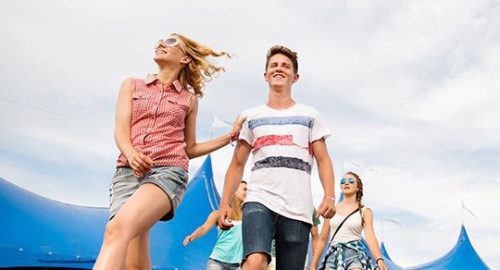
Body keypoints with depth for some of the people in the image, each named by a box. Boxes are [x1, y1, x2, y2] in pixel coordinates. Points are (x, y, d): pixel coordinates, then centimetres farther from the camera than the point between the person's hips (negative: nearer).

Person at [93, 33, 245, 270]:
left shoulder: (189, 99, 18)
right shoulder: (132, 86, 20)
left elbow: (190, 149, 23)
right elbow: (121, 130, 6)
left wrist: (231, 135, 17)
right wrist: (131, 153, -16)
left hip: (168, 171, -2)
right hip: (128, 171, 2)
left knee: (118, 228, -31)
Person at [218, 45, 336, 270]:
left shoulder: (310, 116, 16)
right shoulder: (251, 117, 17)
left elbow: (323, 160, 10)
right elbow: (237, 165, 16)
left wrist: (329, 196, -7)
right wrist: (225, 203, 4)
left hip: (298, 208, 1)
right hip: (259, 201, -1)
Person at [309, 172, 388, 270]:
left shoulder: (365, 211, 5)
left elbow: (370, 237, -8)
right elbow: (322, 239, 13)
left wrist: (379, 259, -27)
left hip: (355, 253, -3)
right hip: (333, 254, 3)